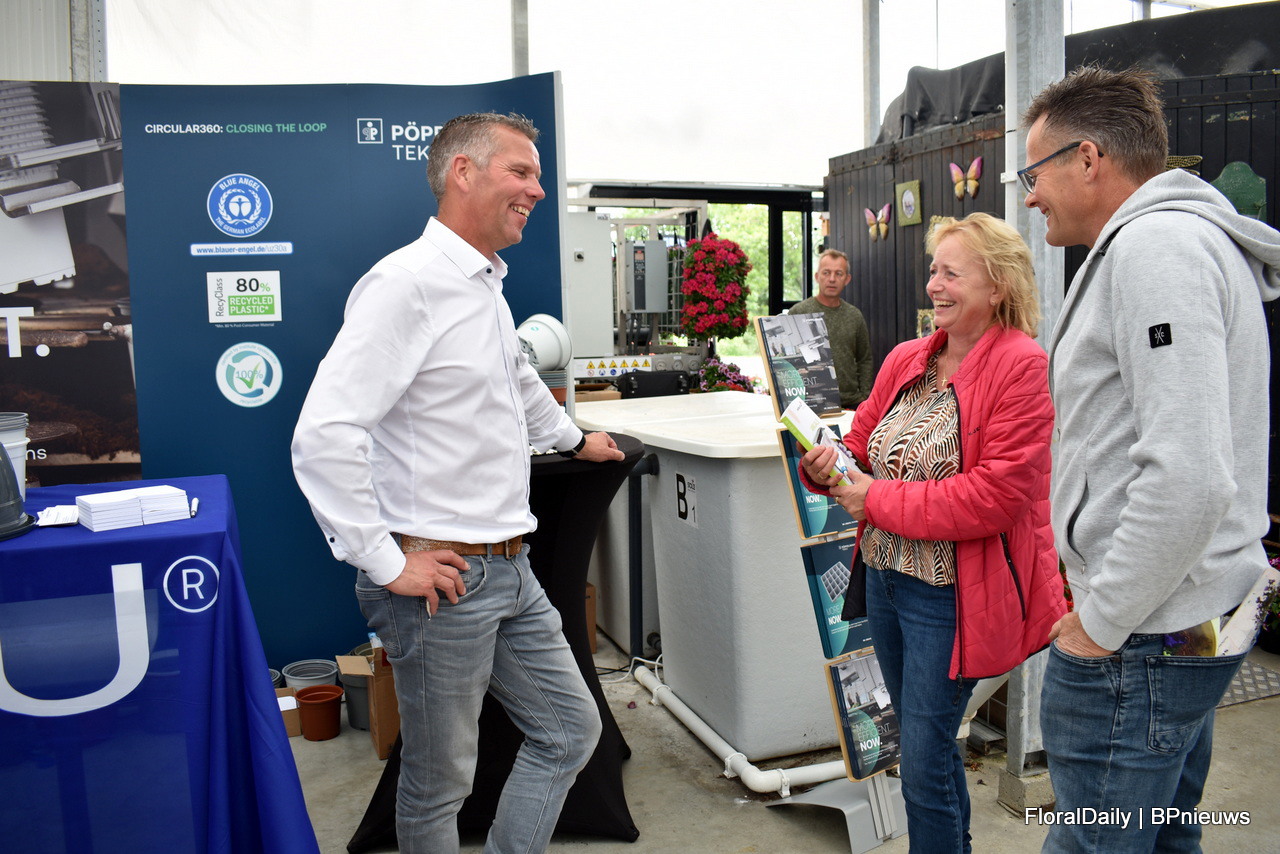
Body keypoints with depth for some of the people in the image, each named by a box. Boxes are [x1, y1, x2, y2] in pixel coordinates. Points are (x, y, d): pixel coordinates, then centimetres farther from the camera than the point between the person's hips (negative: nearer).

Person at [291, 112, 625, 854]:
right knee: (440, 782, 10)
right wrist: (386, 564, -21)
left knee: (570, 730, 17)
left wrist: (574, 437, 43)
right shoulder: (408, 283, -18)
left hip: (510, 571, 9)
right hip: (443, 580, -9)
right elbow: (324, 435, -26)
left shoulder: (487, 286, 12)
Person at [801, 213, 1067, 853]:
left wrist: (880, 501, -19)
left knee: (924, 765, 1)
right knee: (925, 744, 23)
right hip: (885, 577, 8)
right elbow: (863, 444, 14)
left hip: (948, 594, -7)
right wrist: (828, 467, -10)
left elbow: (996, 495, -23)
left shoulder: (1021, 368, -15)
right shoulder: (906, 361, 7)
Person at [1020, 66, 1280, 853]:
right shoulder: (1182, 237, 17)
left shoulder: (1154, 244, -17)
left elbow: (1189, 477, -27)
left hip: (1141, 640, -11)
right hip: (1193, 617, 11)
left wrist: (1102, 623, -17)